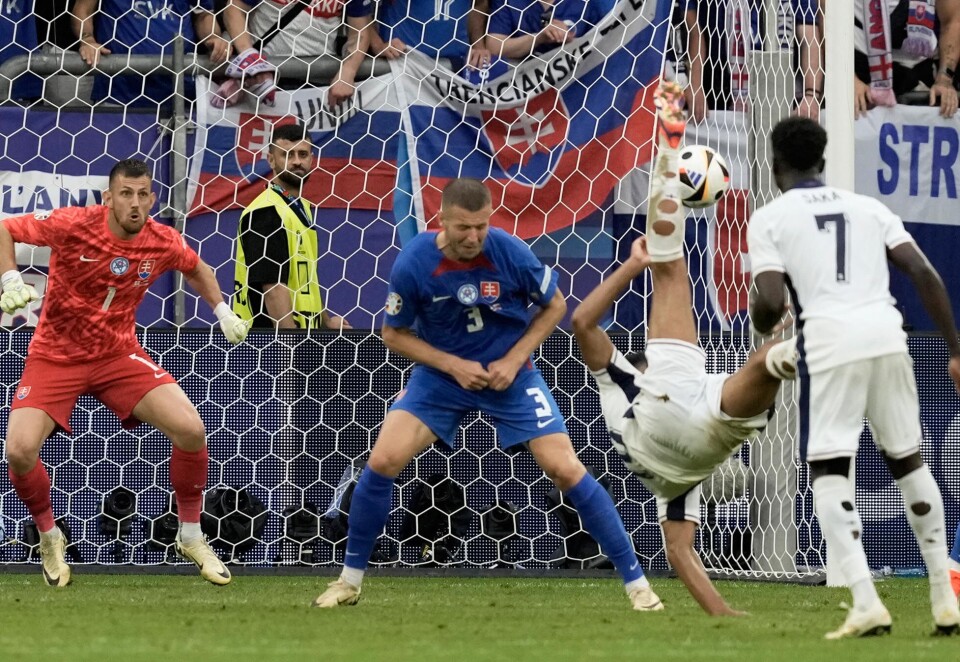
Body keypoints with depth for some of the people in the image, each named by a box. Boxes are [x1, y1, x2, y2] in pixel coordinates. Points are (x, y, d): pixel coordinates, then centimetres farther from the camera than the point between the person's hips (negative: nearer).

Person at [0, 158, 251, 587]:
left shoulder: (164, 242, -8)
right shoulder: (73, 225, -20)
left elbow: (195, 268, 16)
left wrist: (222, 311, 8)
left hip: (119, 355, 2)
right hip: (55, 357, -2)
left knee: (191, 430, -15)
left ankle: (191, 537, 7)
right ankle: (49, 537, 10)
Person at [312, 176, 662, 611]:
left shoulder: (510, 253, -20)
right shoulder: (413, 263, -20)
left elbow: (554, 306, -2)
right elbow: (394, 334, -5)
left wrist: (514, 359, -13)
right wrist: (452, 365, -17)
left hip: (510, 374, -1)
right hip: (440, 373, 1)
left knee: (565, 469, -10)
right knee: (382, 461, -14)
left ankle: (635, 582, 0)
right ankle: (350, 579, 4)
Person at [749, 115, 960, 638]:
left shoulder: (769, 219, 10)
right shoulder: (868, 207, 21)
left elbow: (771, 303, -2)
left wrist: (758, 323, 22)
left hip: (830, 340, -4)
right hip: (887, 334, 4)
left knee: (828, 471, 2)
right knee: (908, 461, 19)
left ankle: (866, 601, -15)